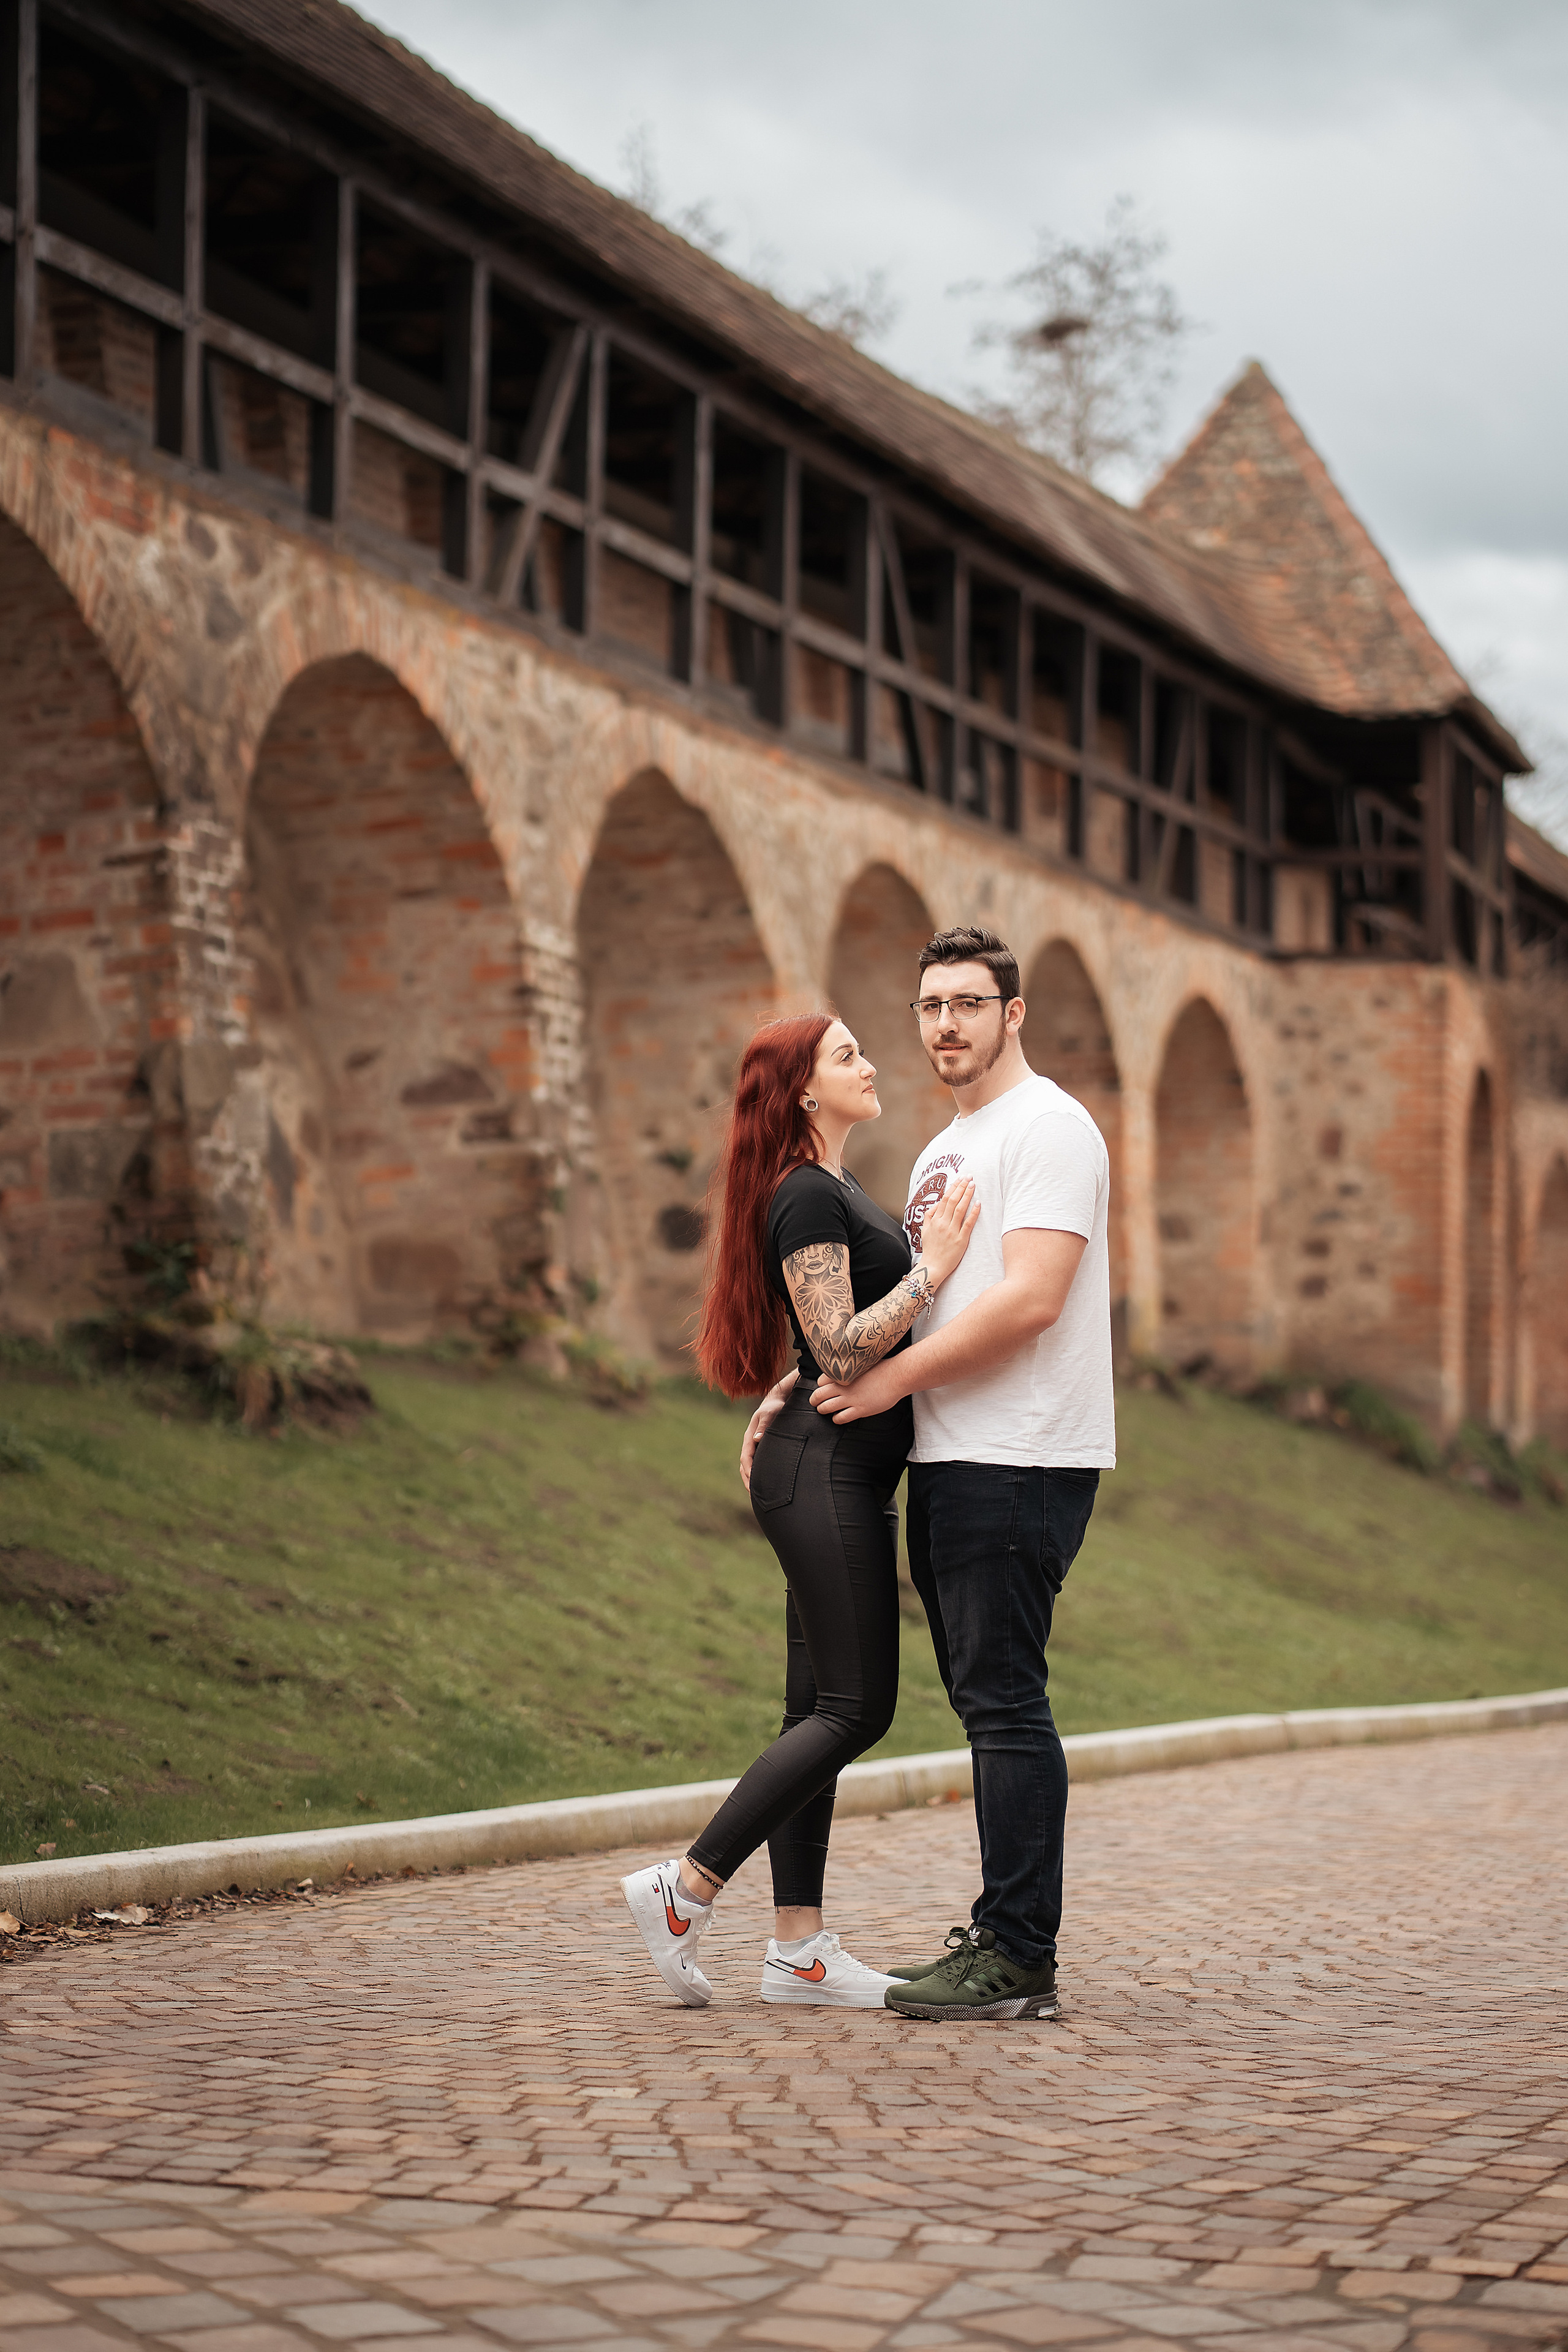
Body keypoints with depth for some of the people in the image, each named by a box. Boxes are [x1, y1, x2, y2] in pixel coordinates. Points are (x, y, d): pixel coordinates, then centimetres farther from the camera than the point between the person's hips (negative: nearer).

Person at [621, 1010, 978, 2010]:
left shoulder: (839, 1193, 19)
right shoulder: (807, 1196, -12)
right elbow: (839, 1350, -19)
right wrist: (933, 1268, -18)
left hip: (848, 1475, 10)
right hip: (825, 1470, -10)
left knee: (821, 1709, 7)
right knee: (854, 1708, -10)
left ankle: (798, 1947, 9)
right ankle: (685, 1890, -7)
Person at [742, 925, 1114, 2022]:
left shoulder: (1048, 1127, -10)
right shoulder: (946, 1151, 22)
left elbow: (1027, 1299, -21)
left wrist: (892, 1380, -17)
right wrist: (802, 1386, 13)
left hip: (1019, 1465, -10)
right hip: (954, 1464, 10)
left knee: (1005, 1702, -10)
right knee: (990, 1705, 12)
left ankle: (1021, 1963, -7)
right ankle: (1001, 1937, 18)